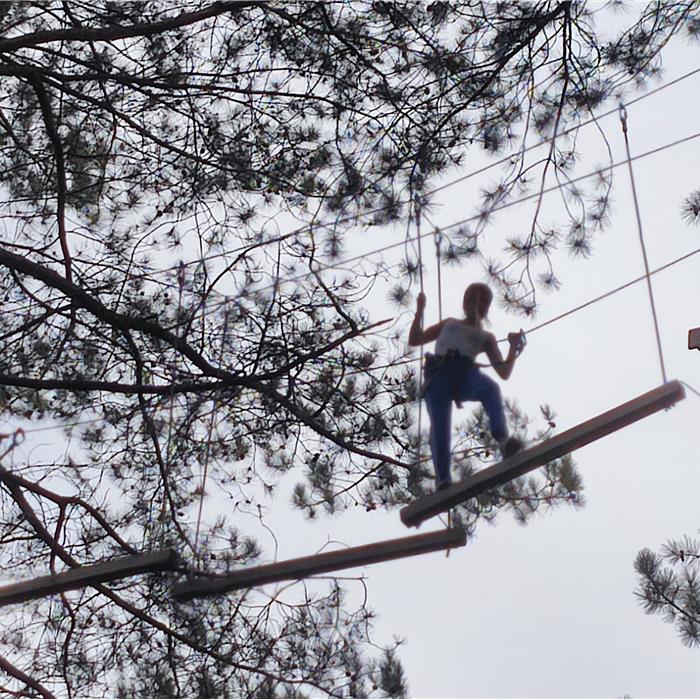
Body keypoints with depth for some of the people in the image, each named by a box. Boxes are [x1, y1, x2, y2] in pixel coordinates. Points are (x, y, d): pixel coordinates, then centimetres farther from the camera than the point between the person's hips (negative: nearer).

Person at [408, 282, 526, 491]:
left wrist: (514, 348, 3)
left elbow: (504, 372, 20)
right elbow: (414, 340, 35)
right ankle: (442, 480, -33)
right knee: (439, 425, -23)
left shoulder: (486, 337, 33)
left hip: (466, 374, 0)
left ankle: (502, 438, -53)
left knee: (490, 387, -36)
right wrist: (420, 310, 27)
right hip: (439, 374, 0)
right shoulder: (449, 324, 38)